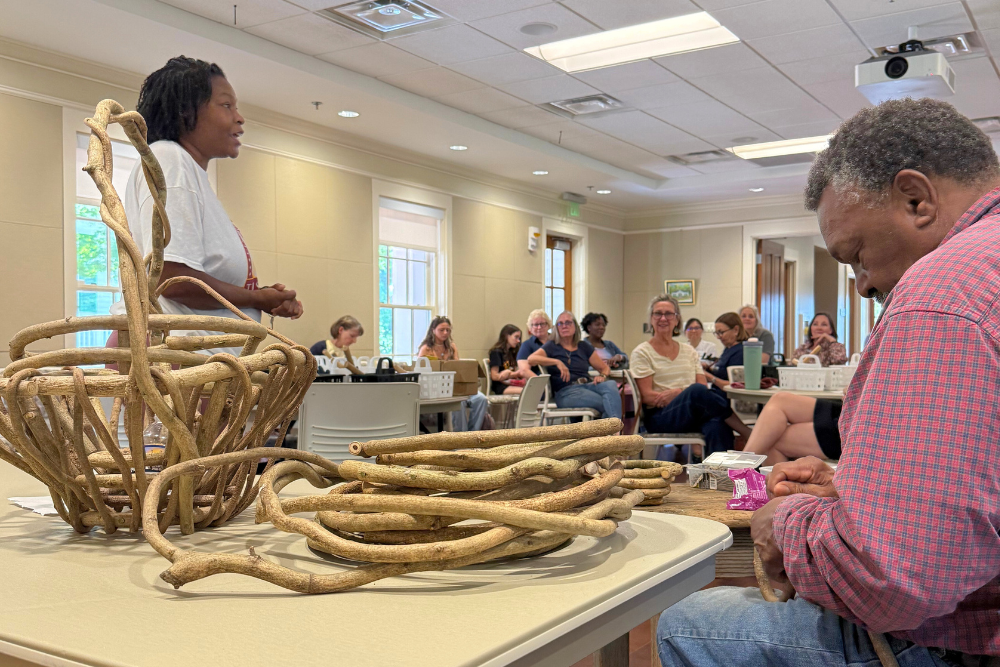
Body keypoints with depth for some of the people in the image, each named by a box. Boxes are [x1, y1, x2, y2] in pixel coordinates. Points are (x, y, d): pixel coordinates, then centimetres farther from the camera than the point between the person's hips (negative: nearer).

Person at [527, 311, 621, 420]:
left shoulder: (584, 346, 23)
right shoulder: (552, 346, 13)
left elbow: (605, 368, 26)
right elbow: (531, 359, -6)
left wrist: (602, 376, 0)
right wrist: (557, 362, -17)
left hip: (588, 385, 4)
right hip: (565, 392, -4)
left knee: (611, 385, -31)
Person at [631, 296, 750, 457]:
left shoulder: (689, 351, 21)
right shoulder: (642, 352, 8)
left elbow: (704, 386, 9)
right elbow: (647, 395, -4)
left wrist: (678, 393, -13)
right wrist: (685, 394, -15)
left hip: (693, 416, 4)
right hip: (659, 417, -4)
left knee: (717, 424, -34)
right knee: (697, 391, -34)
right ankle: (747, 432, -27)